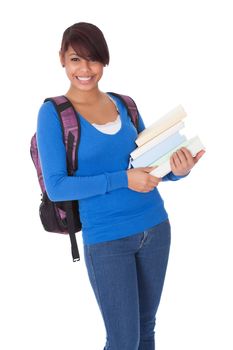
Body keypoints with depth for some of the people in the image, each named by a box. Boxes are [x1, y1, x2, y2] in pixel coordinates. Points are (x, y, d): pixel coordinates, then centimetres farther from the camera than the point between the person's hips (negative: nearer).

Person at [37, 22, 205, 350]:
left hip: (155, 226, 5)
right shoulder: (53, 113, -8)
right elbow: (55, 187, -13)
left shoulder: (124, 105, 4)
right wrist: (123, 180, -20)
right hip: (107, 239, -4)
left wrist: (178, 170, -12)